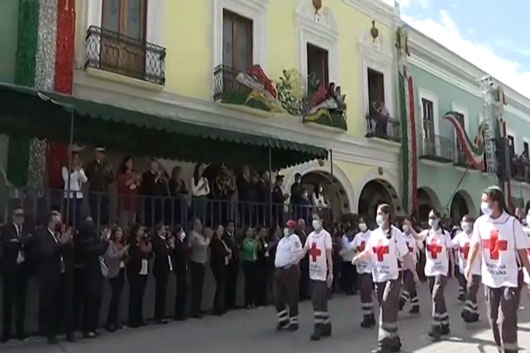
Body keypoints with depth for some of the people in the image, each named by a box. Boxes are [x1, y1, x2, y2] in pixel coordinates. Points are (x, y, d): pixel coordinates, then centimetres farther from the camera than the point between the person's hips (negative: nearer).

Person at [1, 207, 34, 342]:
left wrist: (26, 241, -22)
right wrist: (19, 242, -27)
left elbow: (33, 245, -4)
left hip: (23, 268, 2)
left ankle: (20, 330, 18)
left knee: (21, 300, 9)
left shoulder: (29, 229, 5)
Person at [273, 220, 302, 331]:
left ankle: (293, 321, 12)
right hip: (279, 270, 9)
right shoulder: (282, 239, 19)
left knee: (291, 297, 0)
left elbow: (297, 254, -21)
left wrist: (290, 264, -19)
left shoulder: (294, 238, -10)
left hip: (290, 270, -9)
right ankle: (283, 319, 24)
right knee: (278, 297, 9)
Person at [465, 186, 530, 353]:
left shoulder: (512, 222, -12)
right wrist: (469, 266, -25)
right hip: (490, 279, 4)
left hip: (510, 279, -4)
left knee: (506, 321, -7)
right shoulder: (480, 223, -2)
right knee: (494, 320, 14)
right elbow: (475, 246, -9)